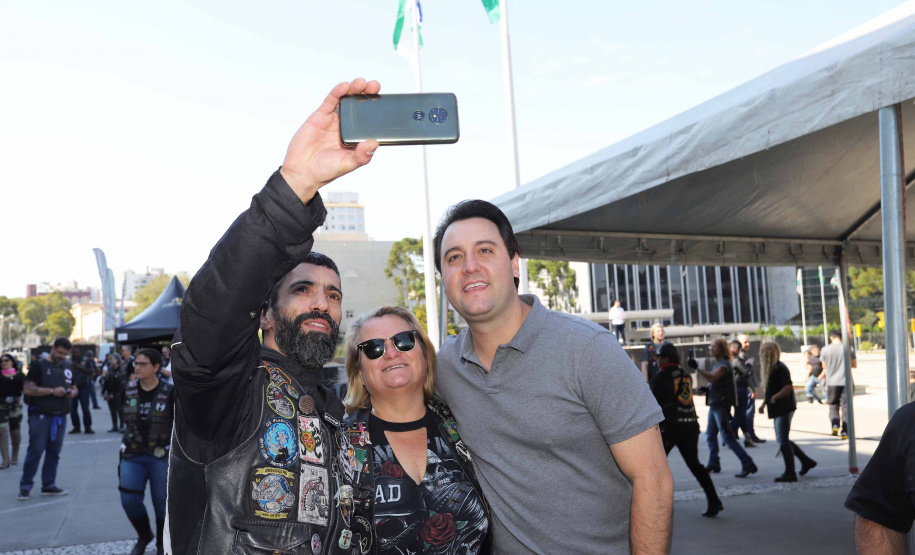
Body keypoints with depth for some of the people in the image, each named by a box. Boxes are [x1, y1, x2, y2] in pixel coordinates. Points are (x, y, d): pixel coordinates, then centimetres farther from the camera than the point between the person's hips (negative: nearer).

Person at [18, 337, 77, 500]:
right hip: (41, 416, -6)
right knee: (35, 452, -5)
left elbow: (74, 388, 25)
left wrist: (72, 393, 1)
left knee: (54, 453, 8)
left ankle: (48, 485, 15)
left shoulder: (67, 369, 16)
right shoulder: (39, 366, -3)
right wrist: (52, 391, -20)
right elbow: (27, 389, -13)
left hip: (60, 417, 6)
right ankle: (25, 486, 3)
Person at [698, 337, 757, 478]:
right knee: (710, 435, 16)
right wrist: (706, 389, 12)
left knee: (728, 437, -12)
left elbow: (713, 377, -31)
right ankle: (714, 464, 25)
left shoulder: (724, 364, -13)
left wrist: (697, 367, -36)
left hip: (721, 405, -10)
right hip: (714, 405, 10)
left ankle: (748, 464, -11)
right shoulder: (717, 364, 17)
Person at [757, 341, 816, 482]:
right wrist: (764, 404, 16)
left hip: (784, 408, -10)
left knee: (783, 441, -9)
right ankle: (806, 461, 25)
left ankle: (790, 473, -4)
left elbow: (789, 387, -26)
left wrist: (775, 397, -19)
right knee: (782, 440, 15)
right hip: (779, 410, 10)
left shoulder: (780, 368, -16)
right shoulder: (772, 368, 15)